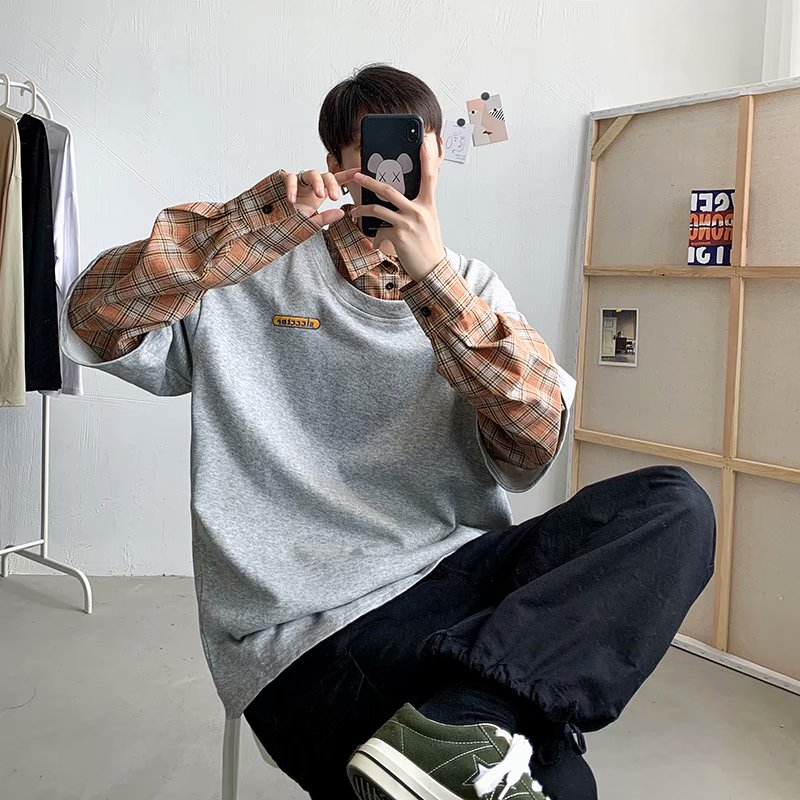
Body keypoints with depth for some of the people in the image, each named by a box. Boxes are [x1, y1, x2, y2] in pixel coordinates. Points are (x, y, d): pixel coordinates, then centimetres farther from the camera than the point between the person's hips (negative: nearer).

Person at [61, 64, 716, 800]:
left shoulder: (470, 286, 13)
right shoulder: (260, 278, 8)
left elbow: (534, 448, -4)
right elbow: (91, 322, -5)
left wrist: (433, 277, -14)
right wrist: (253, 226, -15)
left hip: (455, 573, 6)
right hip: (312, 629, -5)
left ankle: (459, 716, -29)